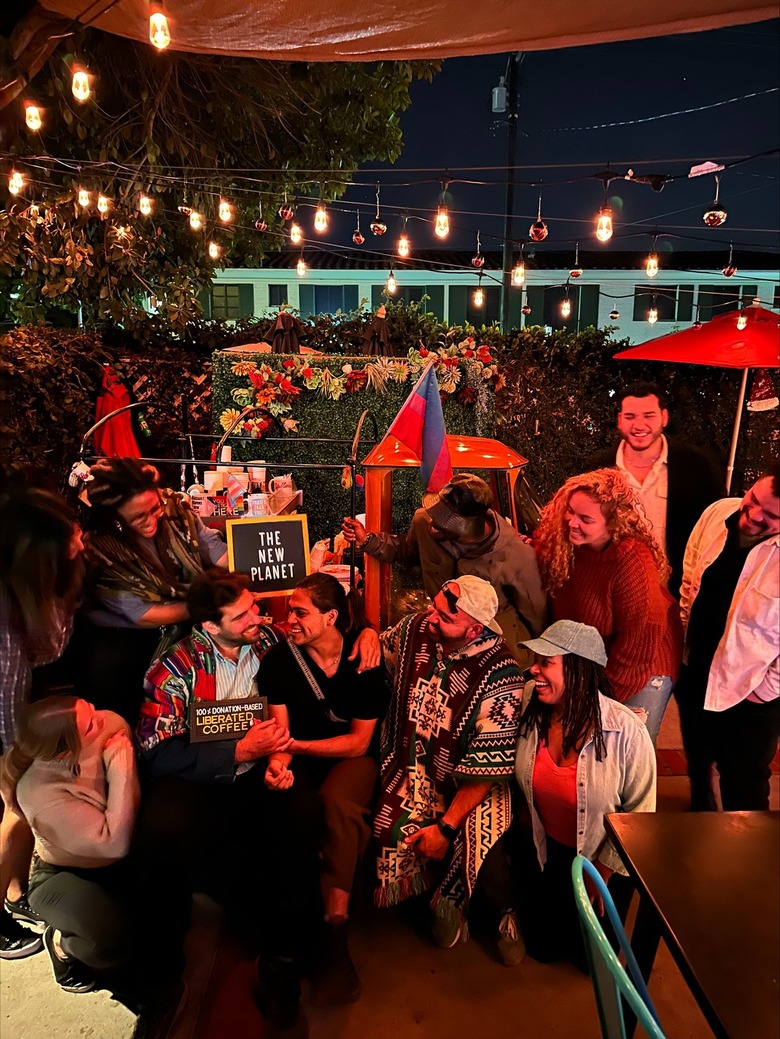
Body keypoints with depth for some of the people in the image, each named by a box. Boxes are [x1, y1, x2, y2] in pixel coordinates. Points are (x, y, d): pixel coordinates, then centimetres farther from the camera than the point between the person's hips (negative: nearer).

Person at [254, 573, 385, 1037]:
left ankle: (333, 927, -29)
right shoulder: (279, 659, -5)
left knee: (338, 804, -35)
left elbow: (358, 741, -6)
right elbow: (279, 730, -4)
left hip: (349, 759, 0)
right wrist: (279, 761, -28)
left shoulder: (363, 661, -9)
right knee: (297, 813, -33)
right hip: (299, 761, 1)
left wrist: (294, 744, -13)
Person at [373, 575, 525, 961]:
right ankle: (450, 901, 10)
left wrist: (446, 828, -20)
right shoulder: (415, 629, -6)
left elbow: (488, 766, -19)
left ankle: (503, 915, 10)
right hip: (410, 770, 4)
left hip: (468, 785, -3)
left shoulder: (499, 677, -21)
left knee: (486, 848, -28)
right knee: (390, 834, -22)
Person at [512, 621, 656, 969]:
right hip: (541, 849, 3)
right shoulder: (528, 703, -21)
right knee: (542, 946, 17)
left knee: (589, 954, 17)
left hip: (597, 858, -2)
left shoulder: (626, 732, -31)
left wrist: (602, 878, -11)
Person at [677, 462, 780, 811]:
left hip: (748, 697, -5)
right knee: (697, 765, 30)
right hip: (694, 676, 6)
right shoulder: (717, 512, -11)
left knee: (743, 795, 14)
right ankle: (700, 809, 57)